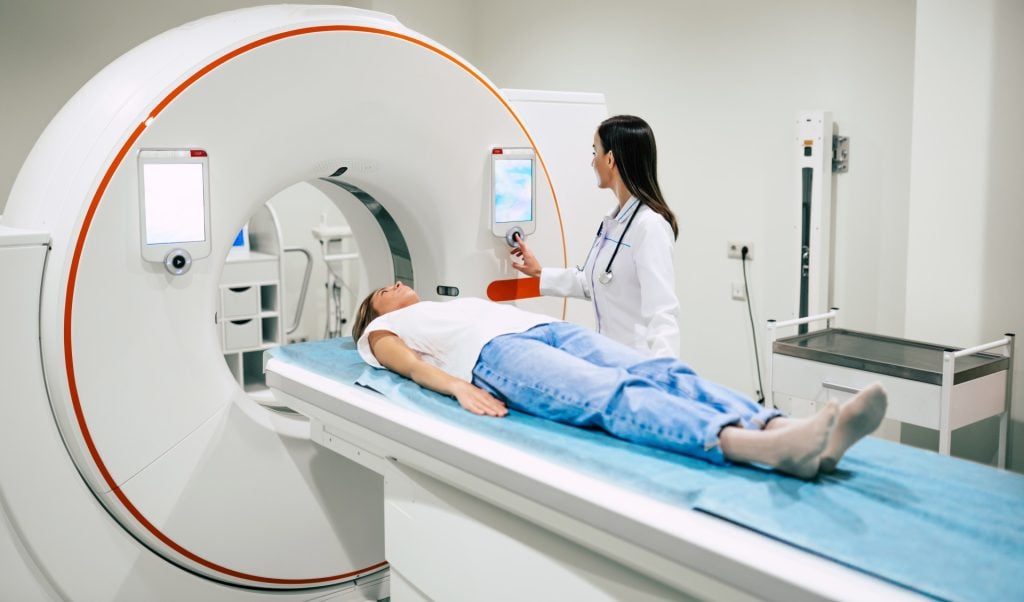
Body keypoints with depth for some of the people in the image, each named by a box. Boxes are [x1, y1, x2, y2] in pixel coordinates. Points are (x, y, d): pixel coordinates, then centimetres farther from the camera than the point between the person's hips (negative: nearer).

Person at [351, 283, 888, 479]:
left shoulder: (456, 305, 44)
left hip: (553, 330, 7)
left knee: (661, 374, -24)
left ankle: (780, 430, -47)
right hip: (494, 353, -6)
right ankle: (752, 445, -60)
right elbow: (410, 364, 5)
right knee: (613, 396, -35)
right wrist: (459, 387, -16)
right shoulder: (384, 328, 26)